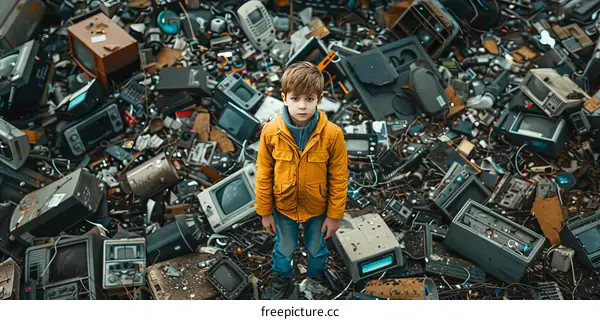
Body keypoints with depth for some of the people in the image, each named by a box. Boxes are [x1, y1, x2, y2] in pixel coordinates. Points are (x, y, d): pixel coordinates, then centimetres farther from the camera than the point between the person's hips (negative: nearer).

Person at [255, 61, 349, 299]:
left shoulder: (332, 134, -25)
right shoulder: (271, 132, -21)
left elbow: (339, 178, -14)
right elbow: (264, 175, -10)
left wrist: (335, 215, -8)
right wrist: (265, 212, -3)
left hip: (317, 208, 0)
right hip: (283, 207, 1)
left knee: (317, 249, 26)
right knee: (284, 249, 25)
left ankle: (317, 279, 56)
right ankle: (281, 281, 55)